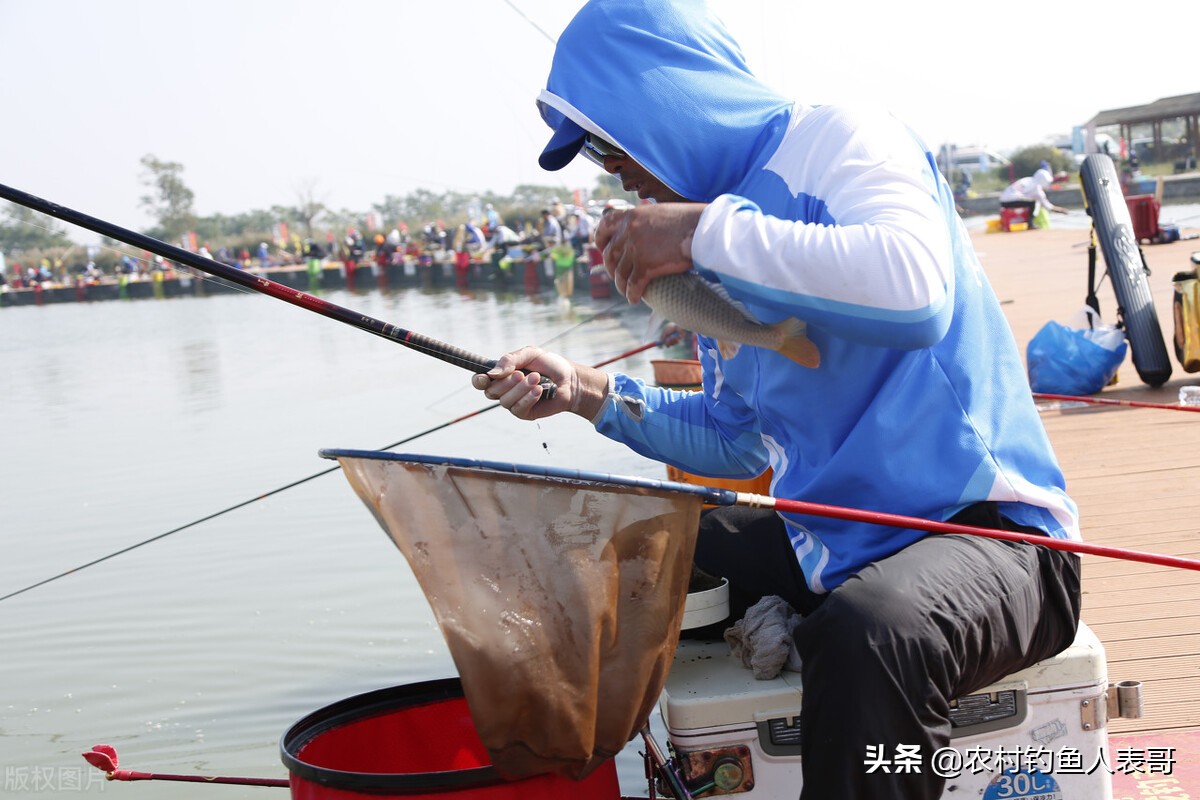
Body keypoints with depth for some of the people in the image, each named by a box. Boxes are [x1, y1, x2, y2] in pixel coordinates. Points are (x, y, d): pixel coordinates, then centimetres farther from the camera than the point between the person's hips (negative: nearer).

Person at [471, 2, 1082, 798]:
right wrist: (592, 394, 7)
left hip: (984, 524, -8)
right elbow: (739, 441, 19)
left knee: (866, 634, -39)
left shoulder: (840, 138, -10)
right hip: (831, 537, 9)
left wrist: (709, 232, -25)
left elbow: (915, 291, -32)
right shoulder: (721, 234, 14)